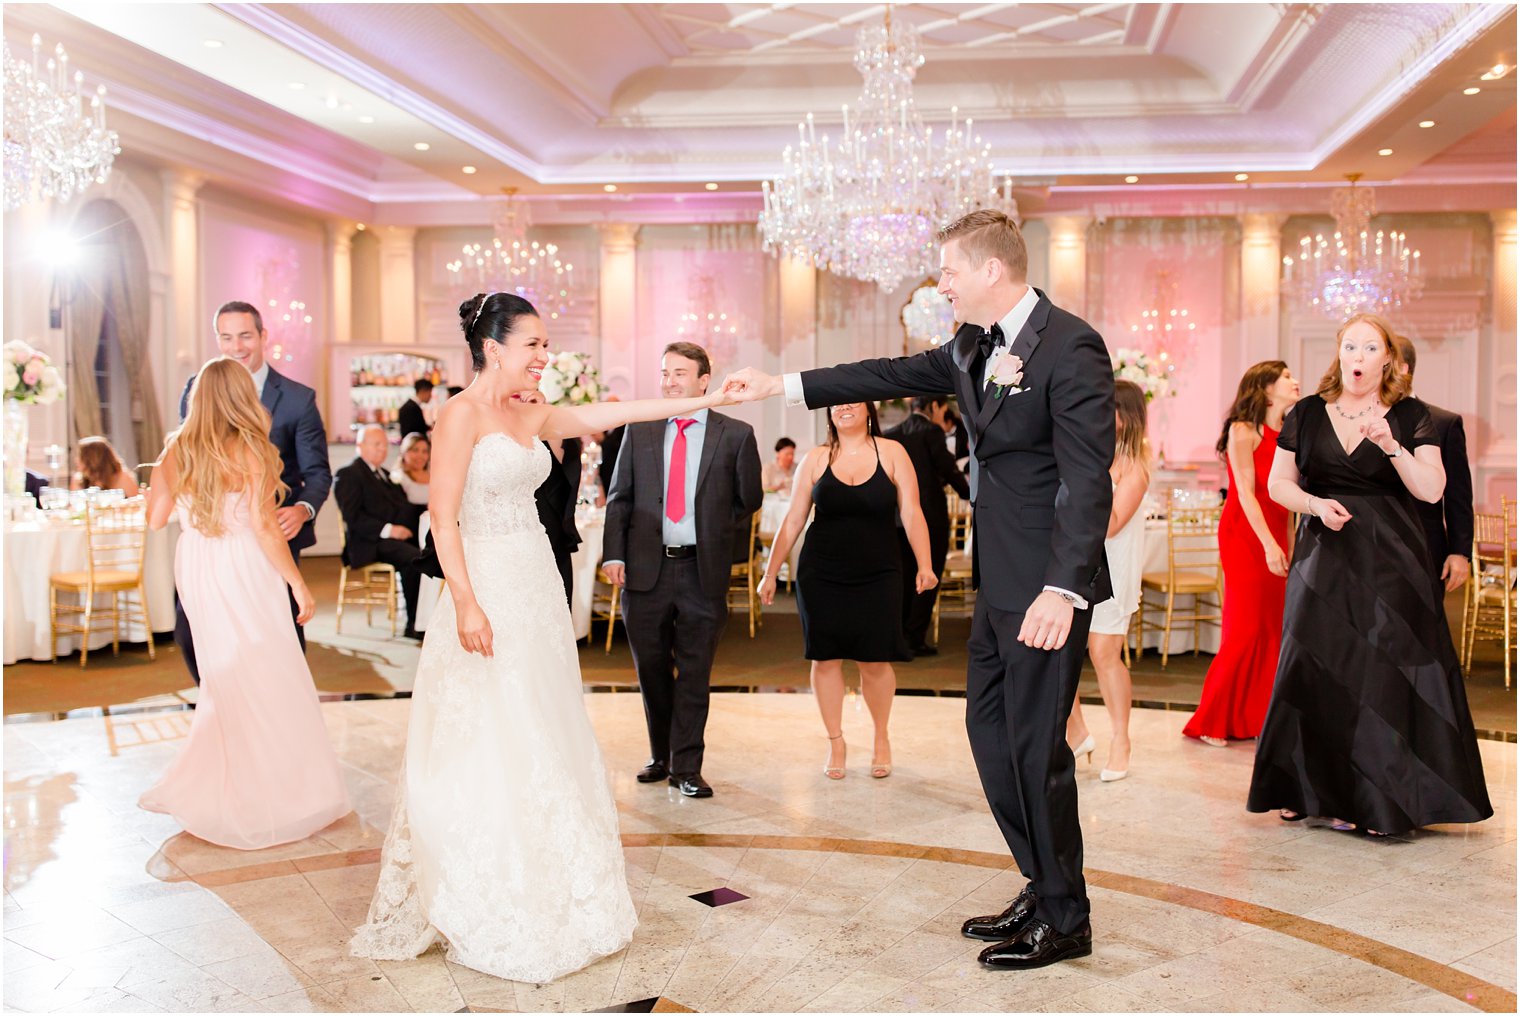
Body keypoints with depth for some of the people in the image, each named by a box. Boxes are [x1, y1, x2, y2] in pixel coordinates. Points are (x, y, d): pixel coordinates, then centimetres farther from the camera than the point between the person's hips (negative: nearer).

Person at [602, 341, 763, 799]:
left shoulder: (736, 435, 1)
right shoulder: (639, 431, 7)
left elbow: (749, 500, 9)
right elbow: (619, 498, 6)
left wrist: (720, 545, 7)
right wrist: (614, 553, -4)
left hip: (703, 571, -2)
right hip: (646, 569, 2)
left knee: (694, 672, 3)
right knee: (651, 669, 11)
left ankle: (686, 766, 14)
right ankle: (661, 756, 28)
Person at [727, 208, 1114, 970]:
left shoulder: (1069, 346, -17)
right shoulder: (975, 345, 10)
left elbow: (1087, 477, -22)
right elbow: (894, 376, 19)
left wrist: (1063, 590, -29)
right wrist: (782, 386, 18)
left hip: (1047, 587, -9)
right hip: (998, 581, 9)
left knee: (1035, 744, -1)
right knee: (990, 730, 15)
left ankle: (1065, 921, 16)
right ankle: (1044, 888, 29)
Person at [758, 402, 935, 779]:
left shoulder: (892, 453, 0)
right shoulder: (816, 459, 3)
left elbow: (912, 514, -4)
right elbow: (793, 521, 6)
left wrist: (924, 565, -14)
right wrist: (771, 573, 5)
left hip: (877, 577, -1)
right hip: (820, 577, 1)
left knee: (874, 662, 2)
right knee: (826, 659, 5)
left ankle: (881, 739, 26)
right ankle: (835, 742, 21)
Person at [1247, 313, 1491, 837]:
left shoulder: (1411, 416, 4)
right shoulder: (1307, 415, 9)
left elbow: (1431, 490, -6)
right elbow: (1278, 483, 8)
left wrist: (1392, 446, -20)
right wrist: (1316, 504, -10)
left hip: (1389, 562, -2)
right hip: (1323, 557, 2)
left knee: (1382, 671, -5)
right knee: (1314, 667, 0)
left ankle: (1378, 799, 2)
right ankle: (1308, 789, 10)